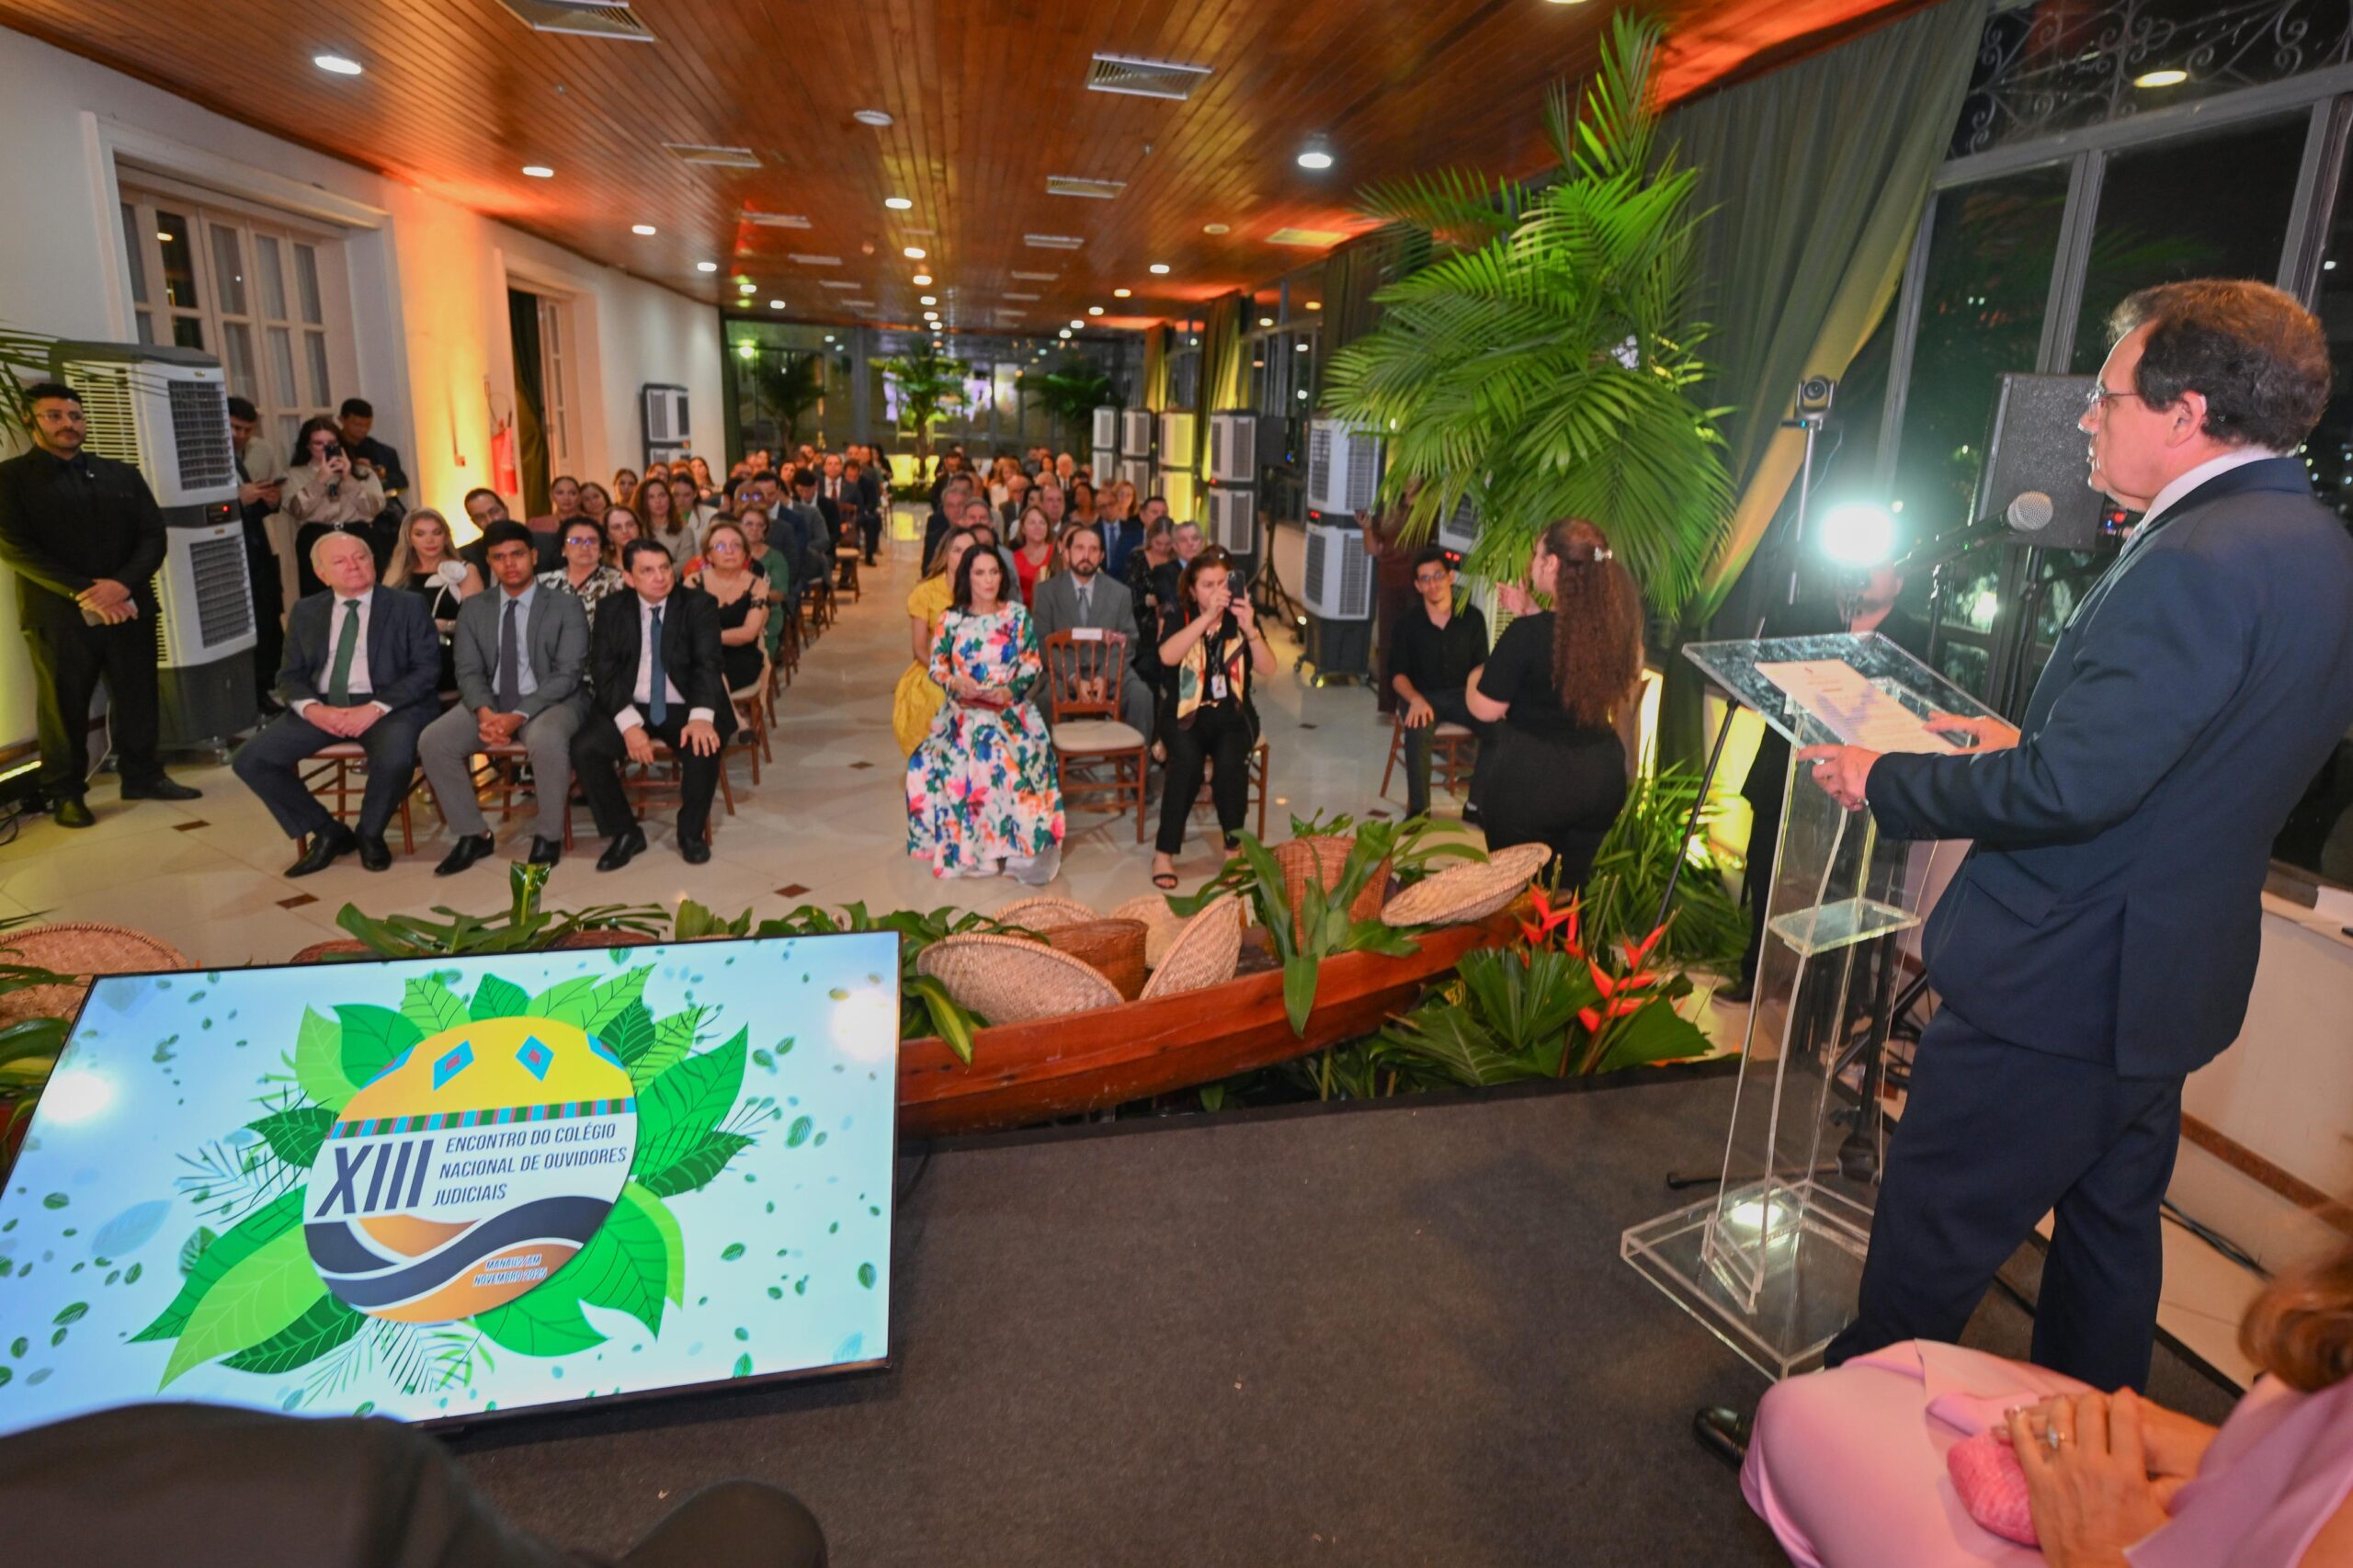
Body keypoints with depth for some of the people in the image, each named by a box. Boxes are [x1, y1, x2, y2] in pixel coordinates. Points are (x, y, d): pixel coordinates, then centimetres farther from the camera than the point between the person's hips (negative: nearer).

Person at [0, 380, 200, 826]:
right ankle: (65, 793, 13)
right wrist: (82, 592, -18)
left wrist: (122, 584, -12)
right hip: (57, 614, -3)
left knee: (138, 698, 8)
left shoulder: (122, 475, 13)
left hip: (129, 607, 3)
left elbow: (153, 536, 5)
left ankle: (143, 776, 21)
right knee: (63, 705, 4)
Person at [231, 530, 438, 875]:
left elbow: (426, 669, -5)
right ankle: (327, 832, 5)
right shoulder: (305, 612, 15)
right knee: (249, 760, -13)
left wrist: (376, 708, -17)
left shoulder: (408, 606, 3)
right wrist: (312, 708, -10)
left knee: (395, 759, -35)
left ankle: (370, 834, -3)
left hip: (389, 705, -4)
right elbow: (290, 675, 13)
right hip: (322, 708, 4)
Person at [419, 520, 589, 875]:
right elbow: (469, 672, 4)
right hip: (491, 702, 4)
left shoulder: (566, 605, -3)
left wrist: (520, 715, -23)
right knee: (432, 740, -20)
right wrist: (484, 711, -19)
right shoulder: (473, 608, 10)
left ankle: (548, 836, -17)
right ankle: (473, 833, -2)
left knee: (546, 739, -38)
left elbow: (568, 674, -11)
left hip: (551, 701, -4)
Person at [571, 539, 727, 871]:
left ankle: (692, 832, -5)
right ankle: (625, 833, -1)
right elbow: (603, 671, -4)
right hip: (629, 707, 2)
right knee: (584, 749, -23)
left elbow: (707, 664, -13)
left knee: (704, 748, -32)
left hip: (682, 708, -2)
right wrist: (629, 723, -21)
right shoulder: (613, 609, 3)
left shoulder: (699, 605, -3)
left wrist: (701, 717, -33)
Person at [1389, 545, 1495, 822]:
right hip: (1423, 695, -1)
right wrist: (1415, 700, -24)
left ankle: (1475, 806, -13)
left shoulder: (1472, 618, -2)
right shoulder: (1409, 622, -4)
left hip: (1462, 695, 2)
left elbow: (1482, 667, 2)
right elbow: (1397, 672, -4)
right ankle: (1418, 808, -20)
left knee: (1497, 728, -27)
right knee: (1417, 729, -36)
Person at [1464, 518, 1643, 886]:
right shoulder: (1612, 624, -2)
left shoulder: (1528, 633, -21)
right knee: (1573, 887, 21)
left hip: (1533, 779, -6)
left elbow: (1485, 708, -12)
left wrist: (1476, 676, 8)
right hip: (1602, 775, 6)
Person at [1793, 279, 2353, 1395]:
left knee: (1930, 1244, 7)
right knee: (2111, 1231, 25)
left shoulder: (2195, 562, -24)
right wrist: (2034, 737, 15)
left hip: (2056, 988, -10)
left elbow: (2067, 790, -27)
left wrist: (1885, 781, -15)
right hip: (2166, 978, 10)